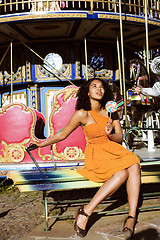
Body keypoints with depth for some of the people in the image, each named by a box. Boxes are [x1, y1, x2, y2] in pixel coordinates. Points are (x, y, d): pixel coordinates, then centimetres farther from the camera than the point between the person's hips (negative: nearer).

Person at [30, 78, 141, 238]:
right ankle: (84, 213, -27)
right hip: (96, 156, -4)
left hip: (114, 150, 5)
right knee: (122, 173, -32)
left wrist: (110, 135, -14)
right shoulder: (82, 114, -5)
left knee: (134, 166, -28)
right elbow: (63, 134, 8)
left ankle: (131, 217, -27)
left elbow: (120, 137, 9)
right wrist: (41, 143, 14)